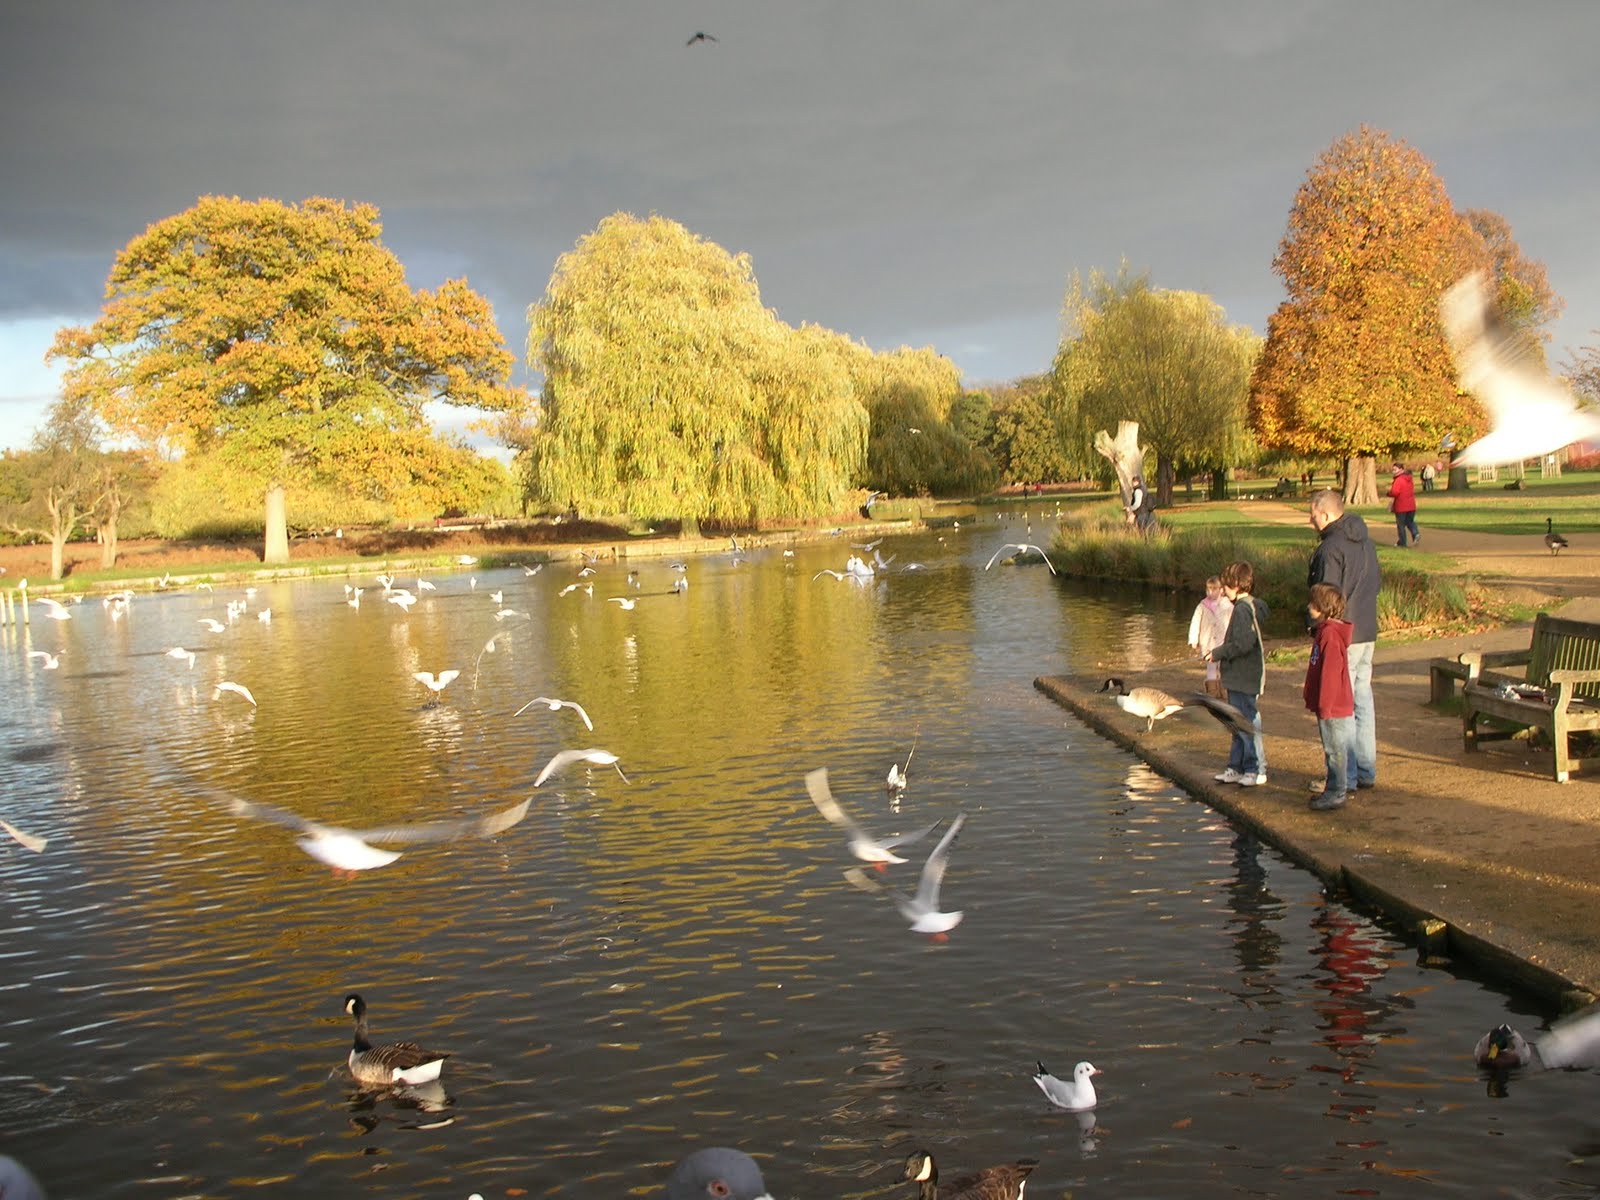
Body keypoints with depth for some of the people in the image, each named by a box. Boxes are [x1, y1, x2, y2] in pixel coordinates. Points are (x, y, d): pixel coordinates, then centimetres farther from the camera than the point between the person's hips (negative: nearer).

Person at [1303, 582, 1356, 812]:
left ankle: (1336, 794, 4)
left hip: (1333, 707, -10)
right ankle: (1334, 789, 25)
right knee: (1333, 749, 16)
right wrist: (1318, 703, 21)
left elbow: (1330, 673, -23)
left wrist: (1324, 706, -21)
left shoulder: (1330, 634, -20)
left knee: (1335, 750, -2)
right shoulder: (1324, 631, 12)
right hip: (1330, 706, 10)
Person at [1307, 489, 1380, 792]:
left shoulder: (1331, 549, -17)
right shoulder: (1365, 542, 11)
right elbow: (1377, 581, 21)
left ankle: (1344, 776, 2)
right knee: (1363, 702, 14)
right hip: (1367, 633, 9)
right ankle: (1366, 771, 21)